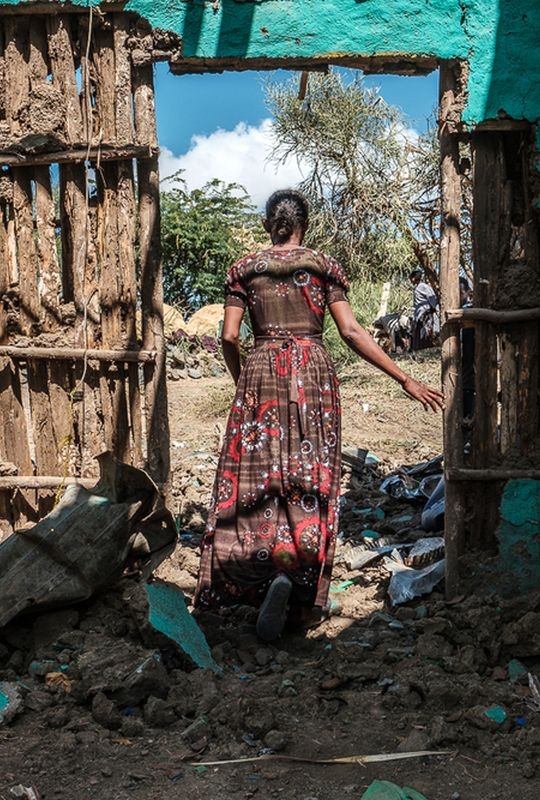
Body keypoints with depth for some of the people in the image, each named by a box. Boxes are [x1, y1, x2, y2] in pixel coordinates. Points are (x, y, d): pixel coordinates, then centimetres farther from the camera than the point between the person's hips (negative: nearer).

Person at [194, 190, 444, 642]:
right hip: (313, 375, 0)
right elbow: (351, 332, -3)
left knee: (256, 477, 6)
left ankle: (269, 574, -8)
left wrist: (242, 380, 19)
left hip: (262, 375, 1)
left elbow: (229, 337, 0)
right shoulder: (324, 267, 4)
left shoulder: (245, 270, 7)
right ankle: (296, 579, -11)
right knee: (310, 482, 1)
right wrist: (407, 381, -1)